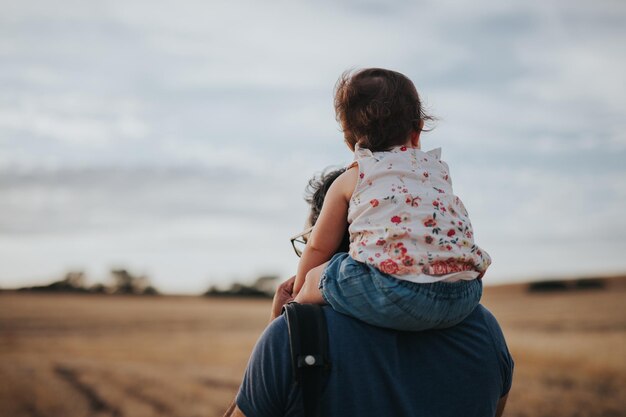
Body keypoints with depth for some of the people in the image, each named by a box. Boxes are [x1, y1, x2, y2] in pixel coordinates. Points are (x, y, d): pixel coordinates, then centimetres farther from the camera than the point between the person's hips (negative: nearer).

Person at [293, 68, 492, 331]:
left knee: (313, 279, 17)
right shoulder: (438, 168, 23)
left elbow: (318, 249, 20)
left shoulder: (348, 181, 13)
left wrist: (298, 297, 35)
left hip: (393, 292, -5)